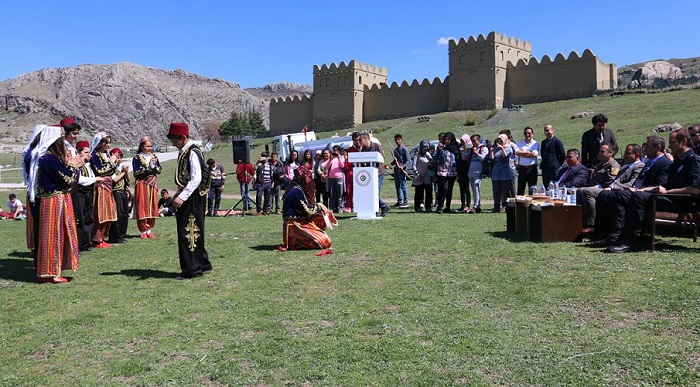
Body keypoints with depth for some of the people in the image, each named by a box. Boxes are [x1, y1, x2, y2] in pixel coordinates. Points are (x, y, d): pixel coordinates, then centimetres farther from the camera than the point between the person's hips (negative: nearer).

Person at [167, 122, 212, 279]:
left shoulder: (193, 153, -16)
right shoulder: (183, 152, 13)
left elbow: (196, 179, -22)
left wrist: (182, 197, -25)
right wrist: (178, 194, 15)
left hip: (192, 197, -10)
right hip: (186, 196, 10)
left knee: (188, 232, -4)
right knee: (194, 231, 16)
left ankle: (191, 269, 4)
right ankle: (202, 263, 27)